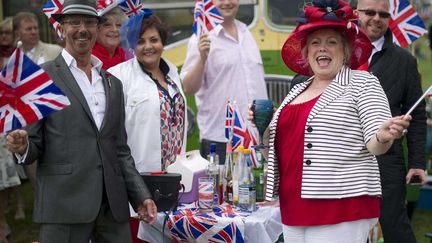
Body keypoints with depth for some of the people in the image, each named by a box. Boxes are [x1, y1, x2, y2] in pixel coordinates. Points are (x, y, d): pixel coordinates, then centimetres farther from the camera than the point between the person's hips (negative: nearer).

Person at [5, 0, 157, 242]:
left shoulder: (113, 84, 17)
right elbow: (34, 145, 1)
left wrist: (141, 196, 9)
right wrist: (23, 146, -21)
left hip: (114, 206, 5)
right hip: (64, 204, -5)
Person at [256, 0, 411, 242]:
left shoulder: (362, 83, -3)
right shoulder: (297, 90, 14)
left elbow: (374, 145, -10)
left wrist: (384, 137, -31)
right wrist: (265, 127, 6)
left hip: (342, 209, -6)